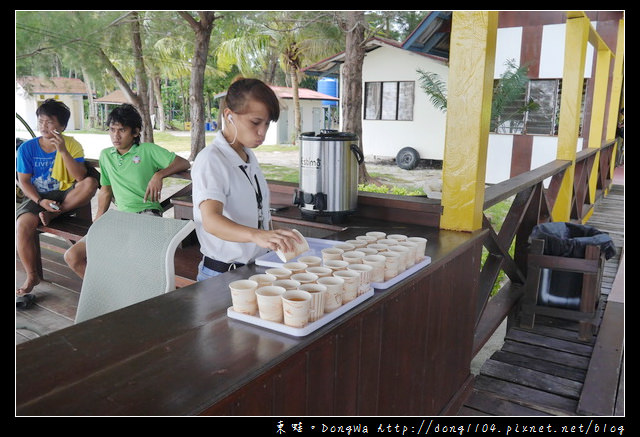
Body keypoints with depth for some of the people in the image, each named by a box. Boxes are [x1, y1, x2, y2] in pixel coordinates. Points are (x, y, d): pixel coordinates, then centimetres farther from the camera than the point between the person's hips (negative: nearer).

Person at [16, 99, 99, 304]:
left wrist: (63, 151, -27)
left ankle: (51, 215, -15)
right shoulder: (27, 148, -1)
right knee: (23, 224, -29)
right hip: (37, 197, 1)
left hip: (65, 196, 0)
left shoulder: (72, 145, -4)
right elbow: (24, 181, -2)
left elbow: (80, 177, -17)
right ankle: (32, 277, -12)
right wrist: (41, 201, -18)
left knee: (90, 183, -30)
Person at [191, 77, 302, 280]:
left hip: (257, 268, 7)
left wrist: (276, 240, 7)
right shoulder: (211, 159, -18)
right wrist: (257, 235, -51)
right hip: (222, 272, -7)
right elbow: (211, 220, -34)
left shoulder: (249, 156, 9)